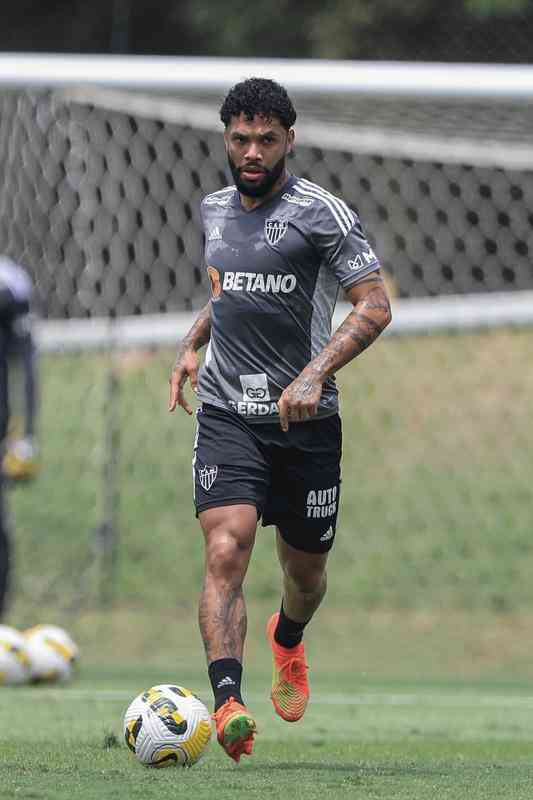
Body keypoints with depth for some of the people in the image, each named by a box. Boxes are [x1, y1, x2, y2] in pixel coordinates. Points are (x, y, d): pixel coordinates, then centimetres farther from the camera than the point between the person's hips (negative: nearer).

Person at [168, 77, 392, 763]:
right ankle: (227, 702, -30)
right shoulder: (214, 211, 11)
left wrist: (314, 374, -23)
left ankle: (288, 639, 49)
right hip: (226, 414, 2)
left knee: (305, 569, 13)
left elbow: (374, 305, -11)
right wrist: (192, 343, 13)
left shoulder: (321, 212, -7)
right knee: (225, 551, -20)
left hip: (305, 418, -2)